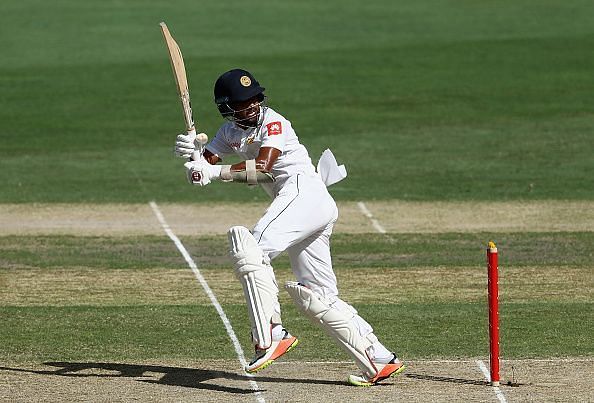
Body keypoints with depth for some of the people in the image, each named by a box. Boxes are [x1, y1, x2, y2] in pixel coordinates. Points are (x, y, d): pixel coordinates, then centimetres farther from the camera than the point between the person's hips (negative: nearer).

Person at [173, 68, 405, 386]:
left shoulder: (272, 122, -5)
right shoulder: (231, 131, 18)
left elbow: (263, 167, -20)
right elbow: (203, 167, 9)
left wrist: (215, 172, -24)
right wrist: (189, 153, -13)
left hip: (305, 192, -9)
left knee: (249, 247, -28)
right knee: (315, 296, 9)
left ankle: (271, 335, -37)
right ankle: (379, 362, 11)